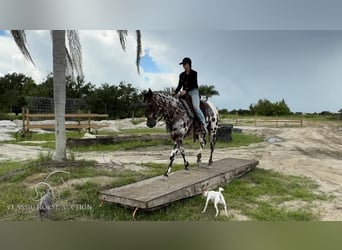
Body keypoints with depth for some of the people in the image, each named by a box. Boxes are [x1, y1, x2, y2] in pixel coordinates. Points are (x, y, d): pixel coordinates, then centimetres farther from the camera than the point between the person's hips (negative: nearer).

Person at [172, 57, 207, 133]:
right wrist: (175, 92, -9)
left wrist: (186, 90, -26)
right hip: (185, 93, 6)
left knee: (196, 106, -27)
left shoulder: (194, 73, -2)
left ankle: (203, 123, -18)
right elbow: (180, 85, 10)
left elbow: (193, 84, -12)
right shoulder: (182, 75, 14)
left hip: (193, 91, -6)